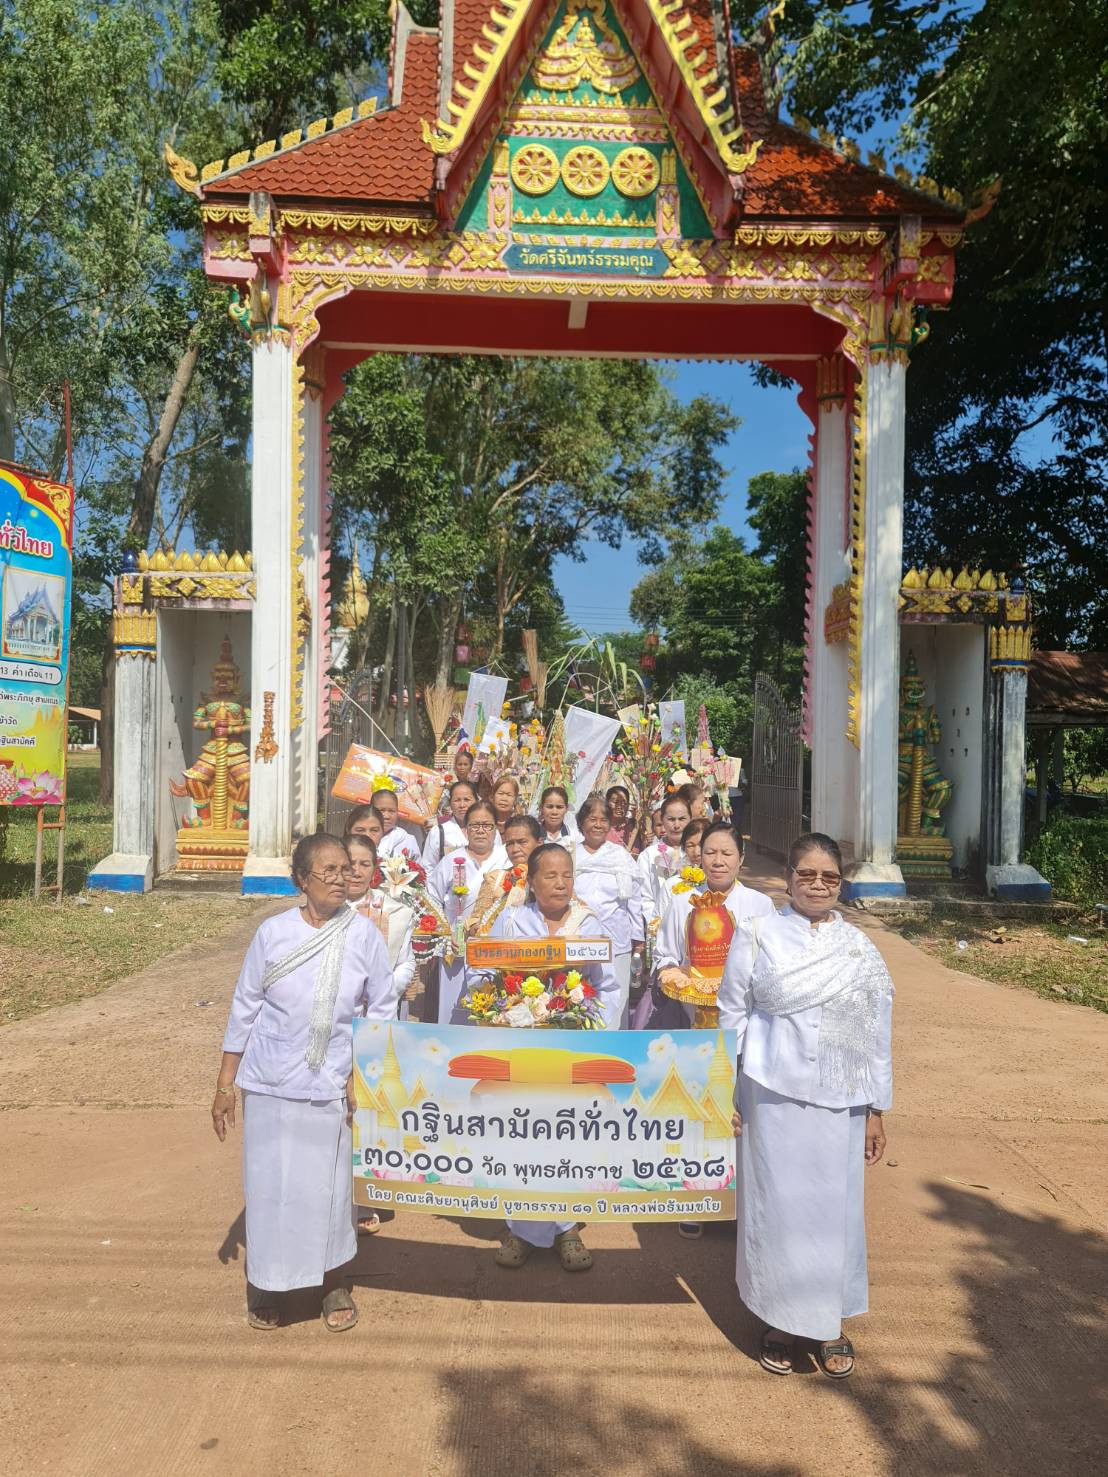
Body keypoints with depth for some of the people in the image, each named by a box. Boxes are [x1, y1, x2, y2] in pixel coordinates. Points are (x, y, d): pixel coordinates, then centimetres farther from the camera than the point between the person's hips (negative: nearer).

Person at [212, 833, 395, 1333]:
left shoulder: (363, 934, -5)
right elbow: (244, 1009, 2)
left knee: (329, 1185, 8)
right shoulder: (273, 932, -5)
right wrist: (224, 1085, 3)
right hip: (270, 1083, 0)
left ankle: (333, 1285, 30)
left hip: (331, 1085, 0)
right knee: (268, 1183, 8)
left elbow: (381, 1010, 1)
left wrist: (363, 1073, -7)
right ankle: (263, 1284, 30)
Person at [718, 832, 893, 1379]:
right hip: (773, 1097, -1)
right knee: (776, 1207, 8)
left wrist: (878, 1109, 5)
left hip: (839, 1103, 2)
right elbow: (731, 1016, 0)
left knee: (836, 1208, 10)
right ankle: (779, 1319, 28)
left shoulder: (859, 948, 2)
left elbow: (877, 1031, 5)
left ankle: (830, 1324, 30)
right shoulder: (756, 935, -4)